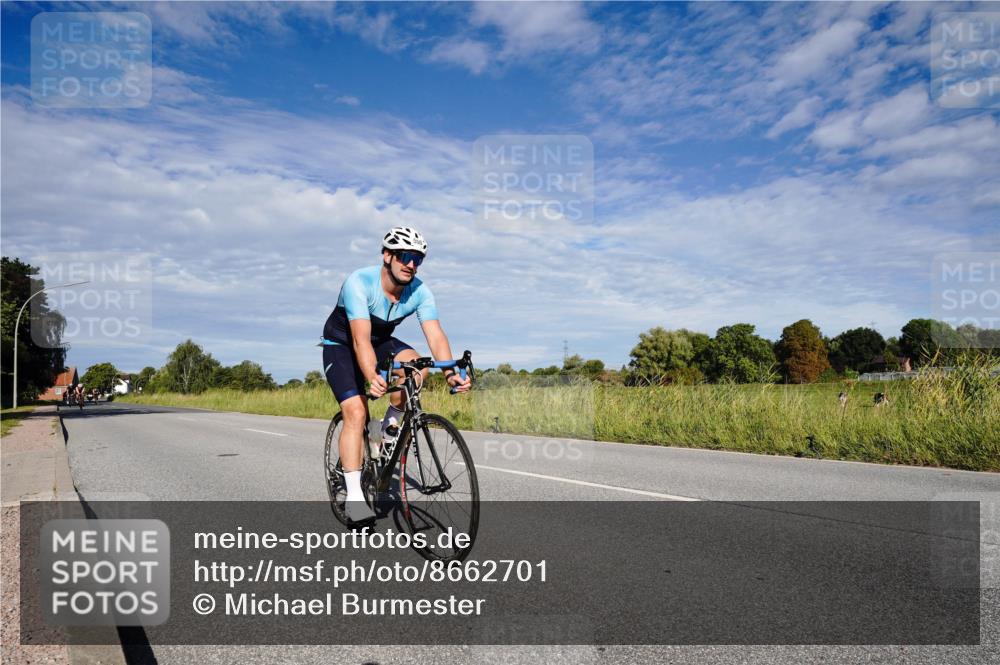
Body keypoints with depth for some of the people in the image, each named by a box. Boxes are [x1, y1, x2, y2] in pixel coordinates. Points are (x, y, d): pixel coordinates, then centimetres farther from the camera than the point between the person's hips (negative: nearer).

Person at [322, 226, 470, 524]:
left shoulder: (420, 292, -19)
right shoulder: (359, 282, -32)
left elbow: (435, 335, -30)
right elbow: (361, 339, -43)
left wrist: (450, 373, -48)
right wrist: (373, 378, -59)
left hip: (380, 341, 4)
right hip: (341, 345, -4)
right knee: (356, 412, -20)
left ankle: (388, 428, -3)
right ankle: (354, 496, -13)